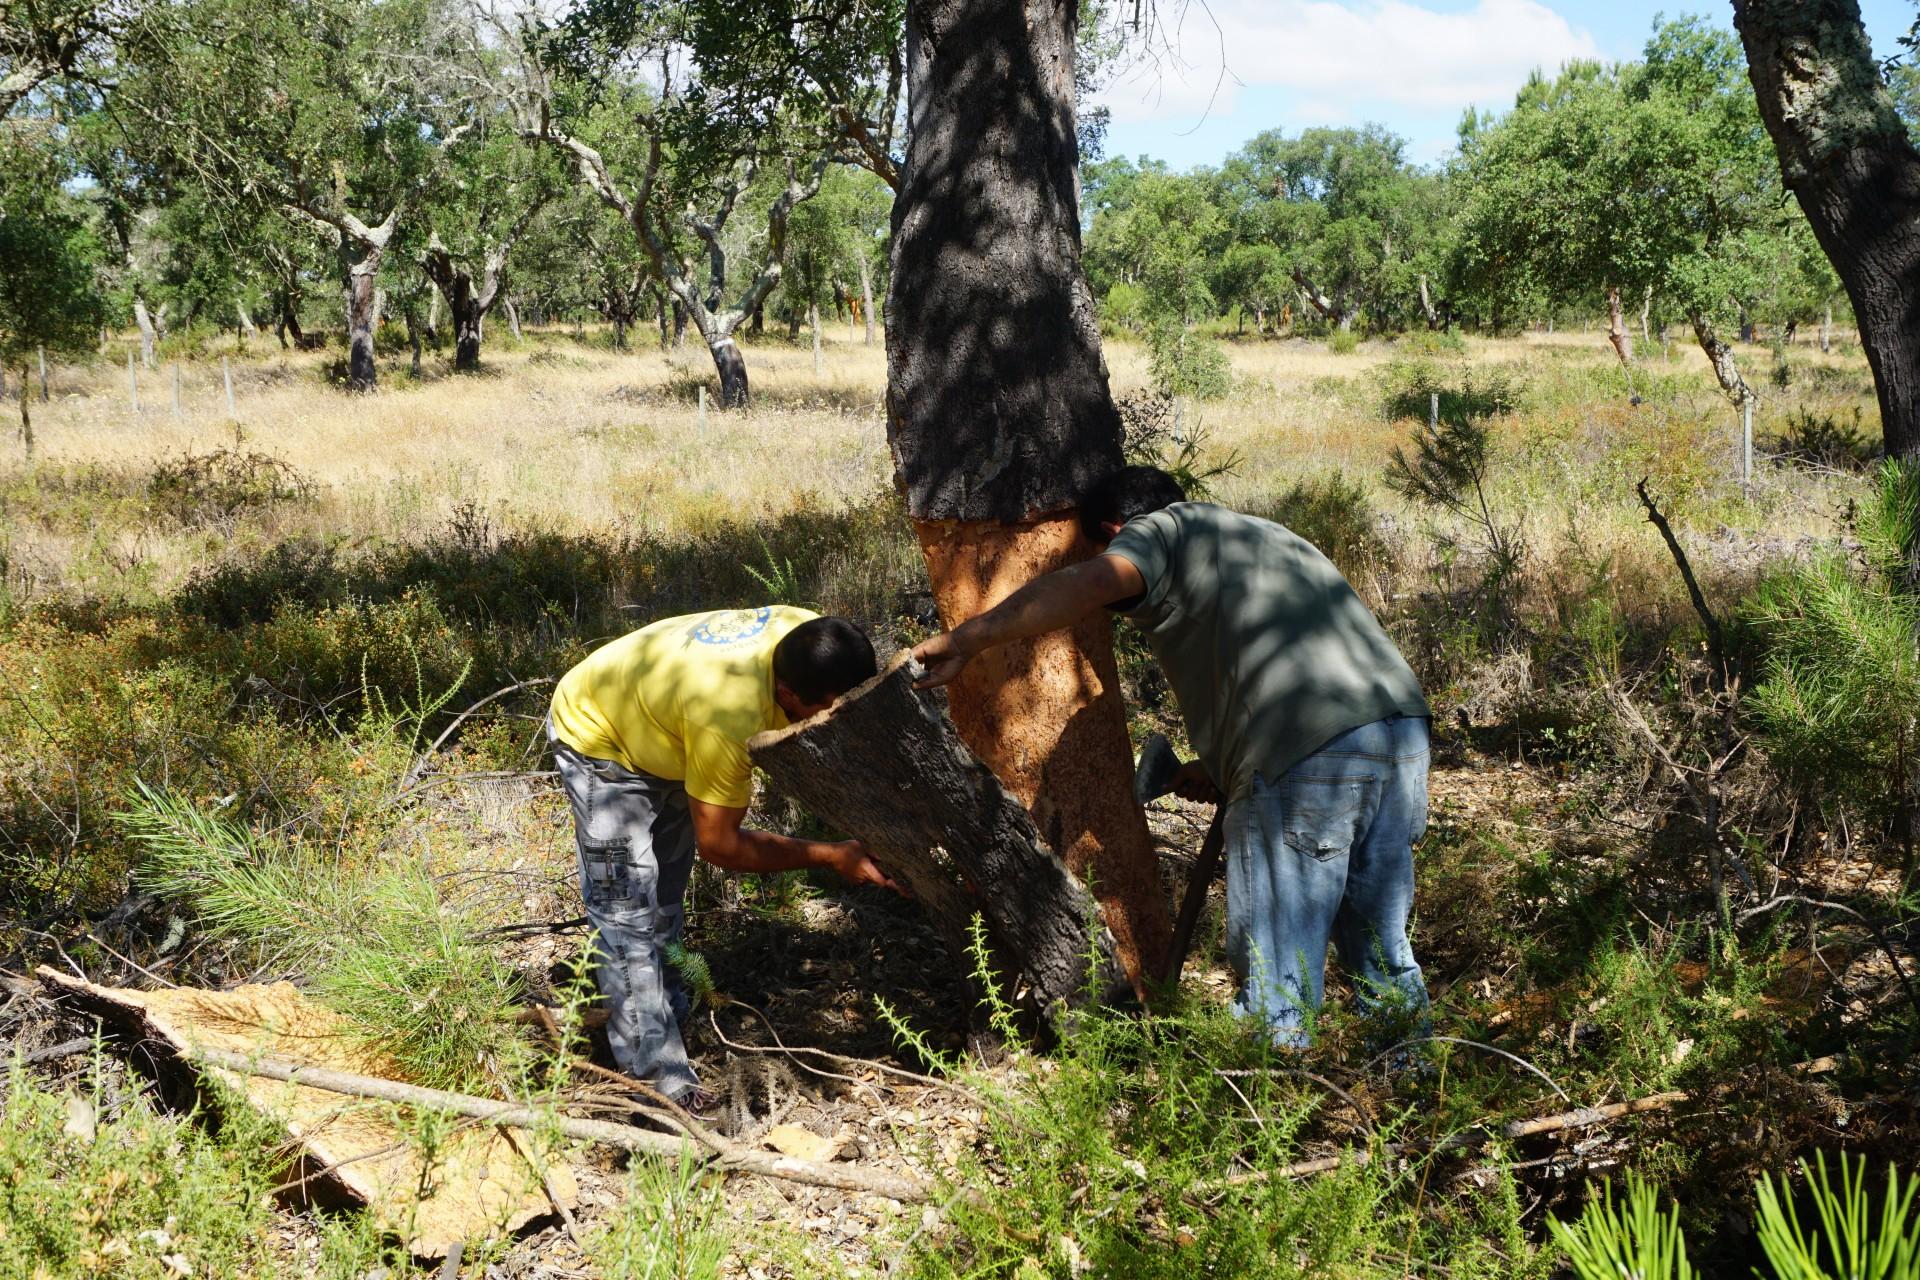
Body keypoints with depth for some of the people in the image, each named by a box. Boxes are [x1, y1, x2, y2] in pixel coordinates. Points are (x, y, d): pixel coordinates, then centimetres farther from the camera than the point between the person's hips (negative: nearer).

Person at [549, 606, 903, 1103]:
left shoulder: (811, 636, -26)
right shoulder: (728, 715, -45)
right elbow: (719, 844, -31)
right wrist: (829, 856, -29)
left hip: (656, 723, 8)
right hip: (595, 737, -8)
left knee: (666, 901, 17)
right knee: (629, 912, -10)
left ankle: (671, 1019, 30)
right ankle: (656, 1075, -5)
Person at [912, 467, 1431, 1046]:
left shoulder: (1162, 531, 8)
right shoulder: (1267, 537, 32)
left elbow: (1090, 582, -13)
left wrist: (963, 641, -11)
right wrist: (1224, 769, 29)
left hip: (1310, 756, -9)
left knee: (1274, 970, 2)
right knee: (1380, 948, 22)